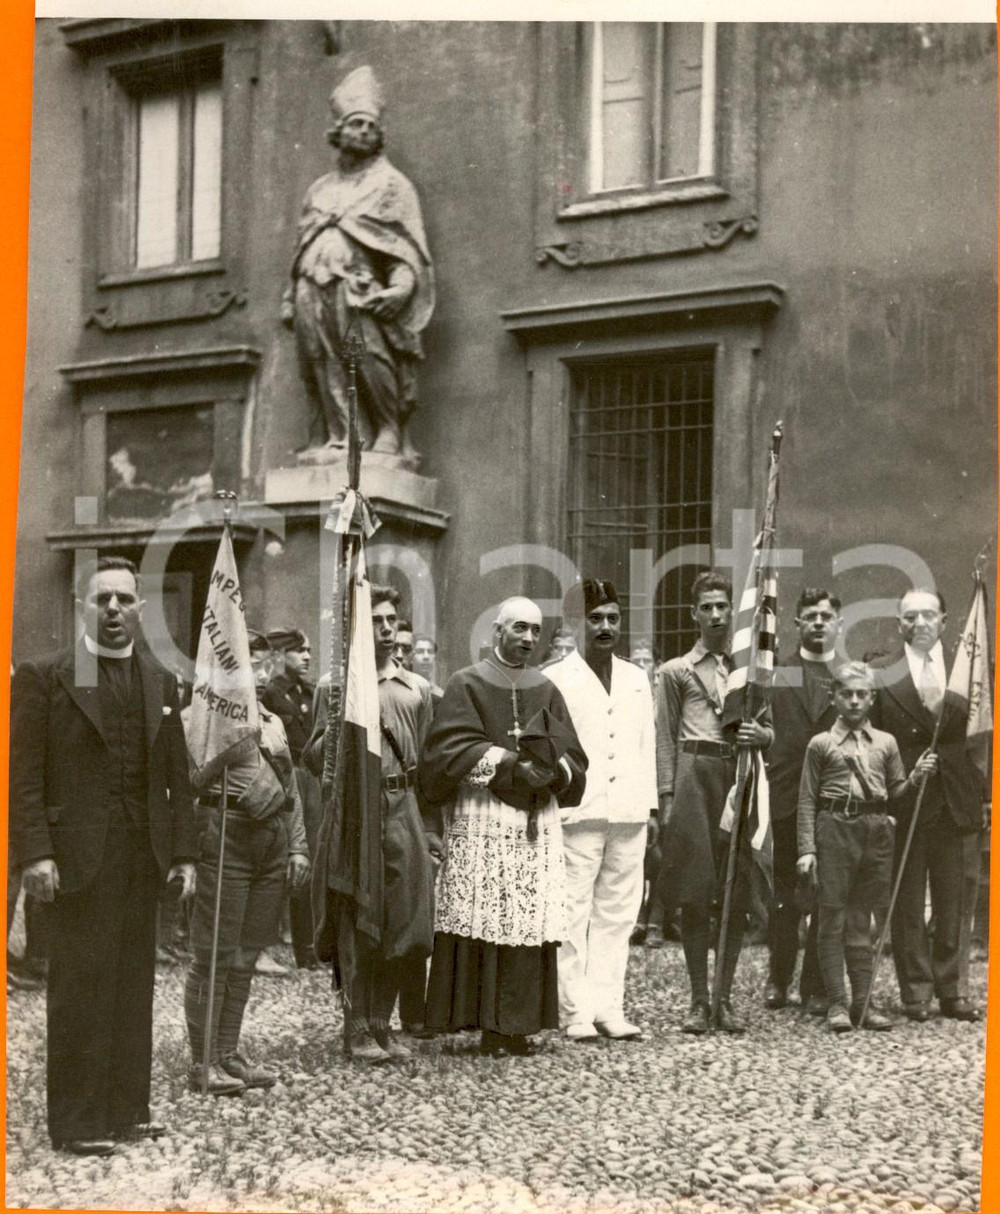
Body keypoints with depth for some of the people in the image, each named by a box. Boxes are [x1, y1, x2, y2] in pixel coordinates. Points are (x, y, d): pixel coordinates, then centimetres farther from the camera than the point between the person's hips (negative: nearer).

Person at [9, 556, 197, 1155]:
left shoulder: (161, 682, 13)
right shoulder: (44, 677, -1)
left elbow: (177, 774, 13)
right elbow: (24, 773, -5)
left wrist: (184, 851, 7)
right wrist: (35, 852, -13)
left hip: (145, 855, 5)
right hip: (80, 853, -5)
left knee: (135, 984, 8)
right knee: (80, 985, -2)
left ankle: (128, 1105, 18)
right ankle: (77, 1120, 6)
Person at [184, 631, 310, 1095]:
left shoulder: (273, 722, 18)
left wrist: (297, 846, 14)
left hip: (272, 845, 7)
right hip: (225, 839, -7)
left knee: (246, 955, 11)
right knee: (215, 955, -3)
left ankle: (229, 1052, 19)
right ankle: (203, 1060, 4)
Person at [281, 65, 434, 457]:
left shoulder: (391, 183, 12)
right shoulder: (319, 189, 26)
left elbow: (409, 244, 2)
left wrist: (401, 285, -14)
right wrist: (290, 297, 16)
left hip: (358, 290, -4)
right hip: (314, 291, 4)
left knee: (370, 362, -17)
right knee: (324, 369, -6)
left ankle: (389, 432, -10)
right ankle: (338, 437, -6)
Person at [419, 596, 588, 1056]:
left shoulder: (546, 691, 16)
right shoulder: (467, 684, 5)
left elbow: (573, 758, 10)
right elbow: (452, 747, -7)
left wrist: (554, 767, -12)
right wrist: (507, 761, -18)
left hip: (537, 823, 4)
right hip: (482, 817, -4)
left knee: (530, 923, -1)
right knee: (481, 922, -7)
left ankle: (516, 1023, 3)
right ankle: (483, 1020, -3)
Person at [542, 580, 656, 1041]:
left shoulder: (637, 679, 18)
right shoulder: (554, 679, 3)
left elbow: (647, 745, 19)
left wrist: (650, 805, 14)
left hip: (628, 814, 4)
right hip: (576, 814, -4)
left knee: (617, 914, 4)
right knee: (572, 915, -5)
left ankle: (608, 1007, 8)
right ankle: (576, 1011, -1)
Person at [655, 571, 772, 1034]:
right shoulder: (676, 671, 8)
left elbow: (769, 731, 19)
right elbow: (665, 739, 5)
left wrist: (761, 735, -5)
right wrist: (667, 799, -4)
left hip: (740, 776, 2)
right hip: (694, 775, -2)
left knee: (738, 895, 2)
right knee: (695, 896, -3)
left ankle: (725, 998, 11)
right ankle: (699, 1001, 5)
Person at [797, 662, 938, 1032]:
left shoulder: (886, 743, 14)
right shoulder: (821, 744, 6)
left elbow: (895, 793, 17)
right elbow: (807, 800, 3)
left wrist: (916, 776, -3)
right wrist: (807, 849, -4)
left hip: (877, 833, 3)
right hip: (834, 830, -3)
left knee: (862, 920, 7)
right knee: (833, 918, -2)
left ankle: (863, 1003, 13)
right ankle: (837, 1004, 2)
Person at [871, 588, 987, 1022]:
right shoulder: (884, 683, 1)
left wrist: (983, 796, 0)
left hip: (959, 806, 2)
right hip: (906, 808, -2)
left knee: (956, 905, 6)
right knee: (907, 905, 4)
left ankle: (953, 991, 14)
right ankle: (915, 992, 11)